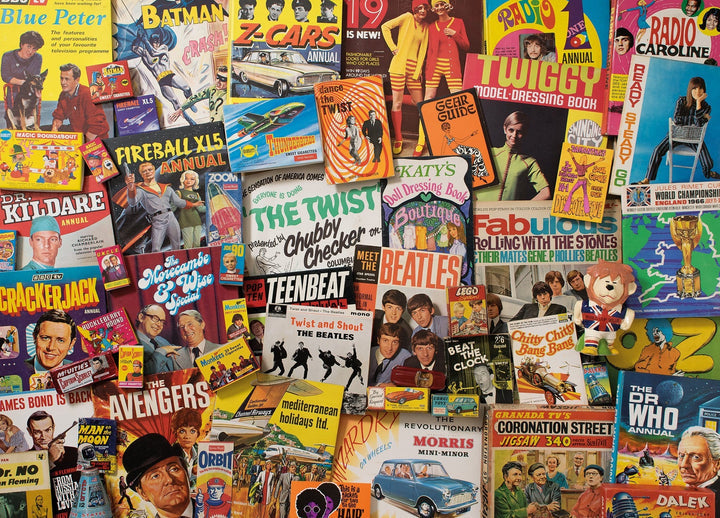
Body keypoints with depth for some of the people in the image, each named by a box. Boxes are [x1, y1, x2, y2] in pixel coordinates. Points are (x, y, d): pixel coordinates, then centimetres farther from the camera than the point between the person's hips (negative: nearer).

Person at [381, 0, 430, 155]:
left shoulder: (425, 26, 13)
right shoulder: (407, 17, -1)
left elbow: (423, 50, 9)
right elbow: (385, 27, -4)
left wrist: (417, 72, -1)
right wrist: (393, 48, -6)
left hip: (414, 66, 5)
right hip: (399, 65, -5)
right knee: (397, 103, -2)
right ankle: (398, 140, 8)